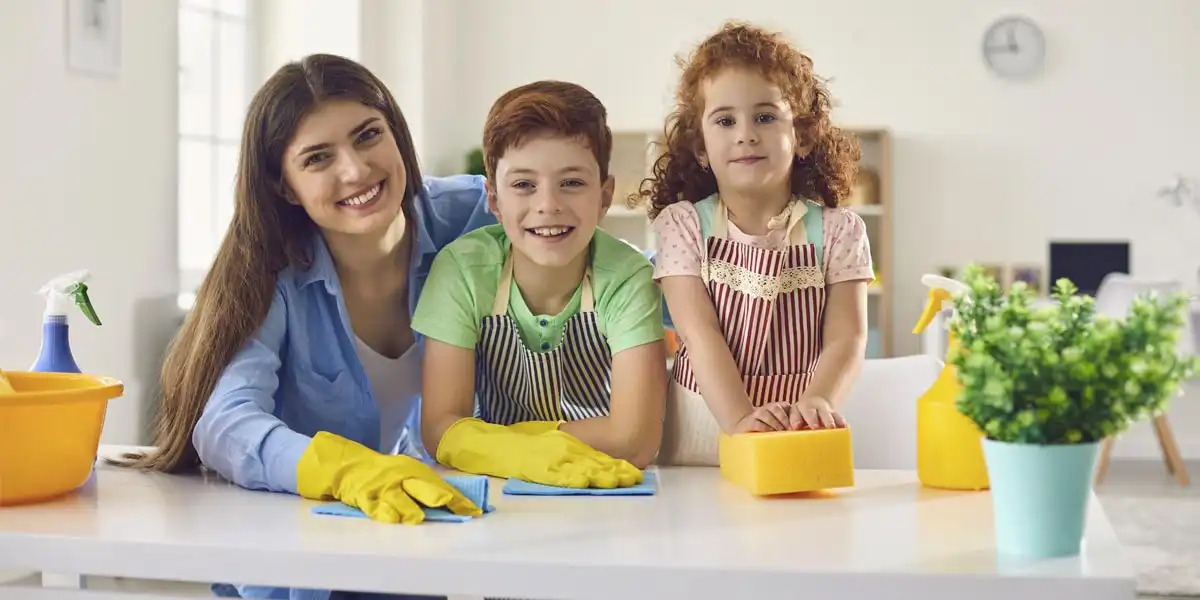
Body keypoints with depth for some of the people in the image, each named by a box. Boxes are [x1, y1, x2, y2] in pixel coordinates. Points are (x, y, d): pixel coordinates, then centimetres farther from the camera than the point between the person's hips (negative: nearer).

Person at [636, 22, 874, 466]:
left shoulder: (838, 232, 4)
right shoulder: (682, 225, 2)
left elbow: (847, 338, -5)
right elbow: (699, 334, -8)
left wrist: (816, 403, -25)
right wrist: (739, 418, -24)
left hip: (799, 434, 0)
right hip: (704, 431, 0)